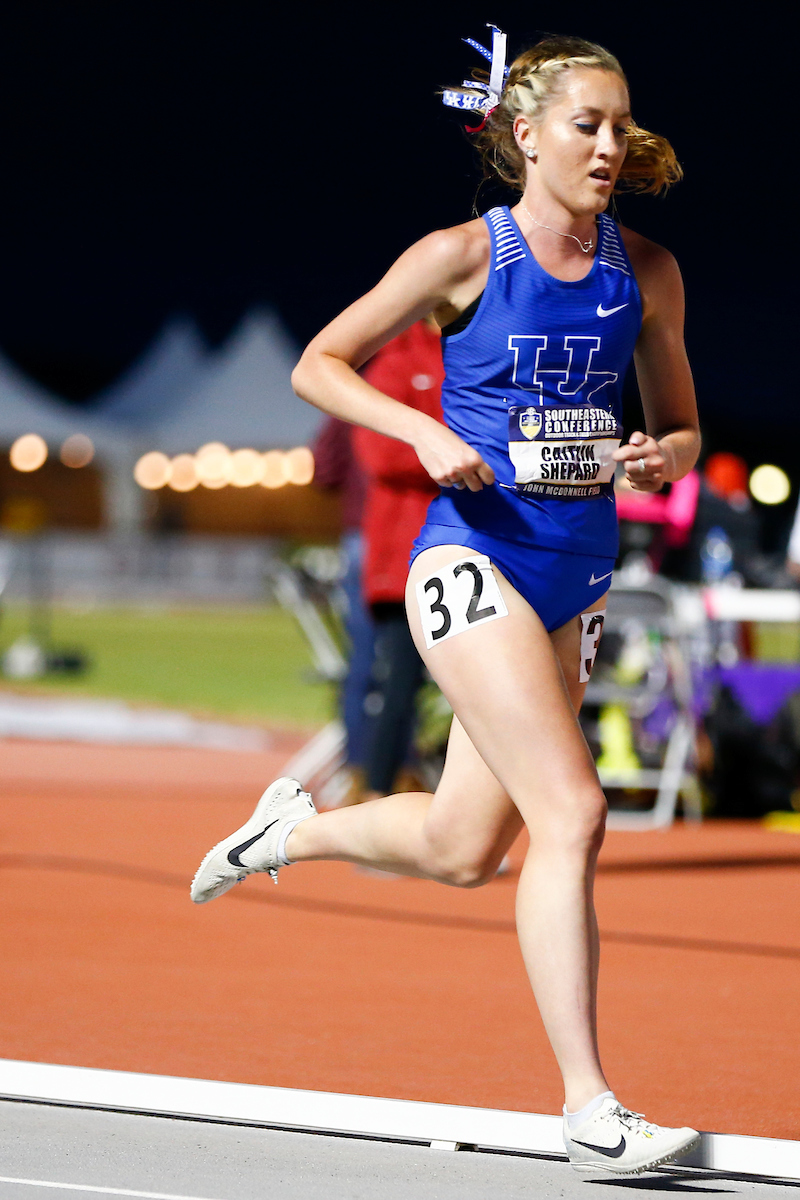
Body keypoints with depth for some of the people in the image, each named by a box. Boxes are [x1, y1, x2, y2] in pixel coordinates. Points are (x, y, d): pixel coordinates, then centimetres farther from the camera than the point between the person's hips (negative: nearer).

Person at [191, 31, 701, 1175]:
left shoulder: (646, 273, 6)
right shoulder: (465, 255, -6)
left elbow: (681, 429, 16)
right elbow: (318, 366, 2)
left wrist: (661, 456, -8)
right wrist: (427, 433, -14)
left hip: (576, 573, 6)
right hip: (474, 555, -6)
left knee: (461, 847, 13)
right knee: (571, 813, -18)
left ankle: (293, 827, 43)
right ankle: (590, 1107, -15)